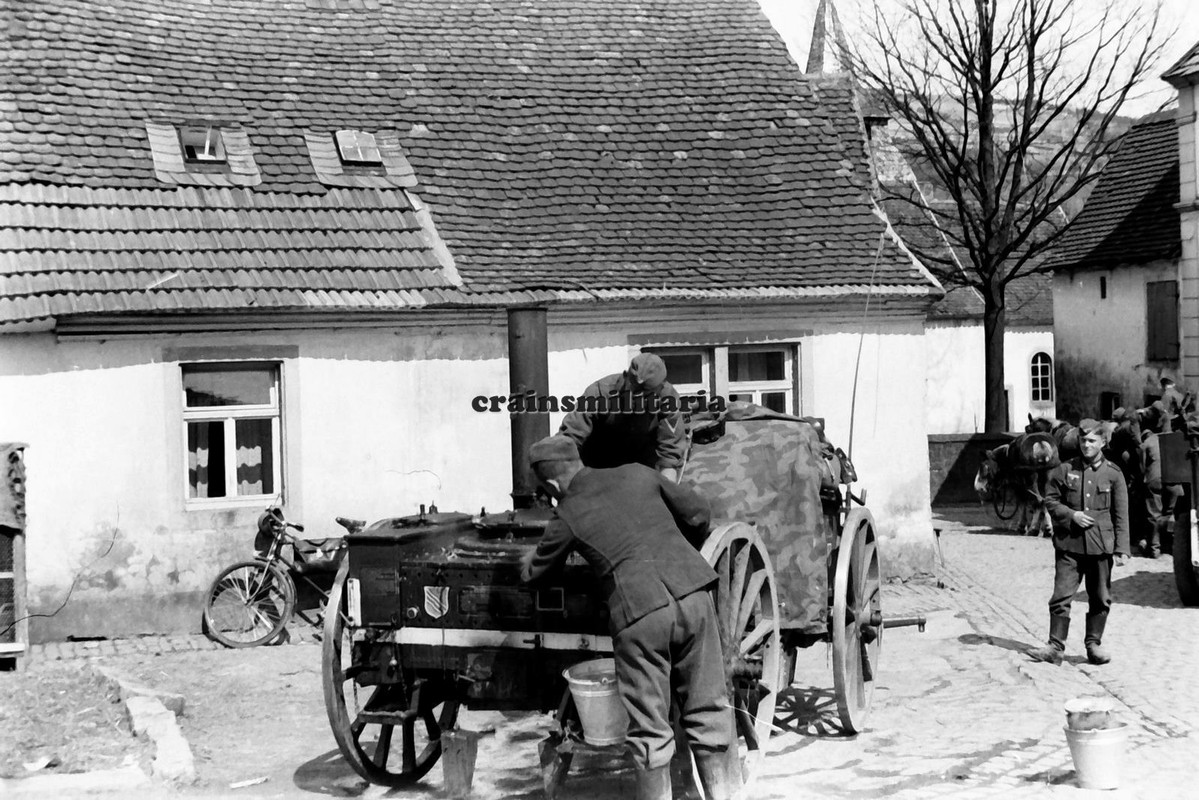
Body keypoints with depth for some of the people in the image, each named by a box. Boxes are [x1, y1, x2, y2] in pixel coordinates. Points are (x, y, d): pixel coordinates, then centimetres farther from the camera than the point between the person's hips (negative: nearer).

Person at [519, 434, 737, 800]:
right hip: (692, 592, 3)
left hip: (638, 612, -3)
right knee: (707, 712, 14)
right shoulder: (637, 474, 17)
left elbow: (531, 573, 25)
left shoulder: (566, 515, 11)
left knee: (650, 730, 8)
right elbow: (698, 512, 21)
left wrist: (534, 553, 48)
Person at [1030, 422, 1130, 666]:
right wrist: (1071, 515, -10)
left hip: (1101, 545, 0)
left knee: (1100, 598, 8)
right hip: (1069, 545, 0)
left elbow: (1121, 515, 1)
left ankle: (1094, 644, 21)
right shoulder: (1065, 470, 3)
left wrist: (1121, 549, -4)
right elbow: (1050, 500, 7)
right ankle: (1055, 646, -1)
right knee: (1062, 596, -4)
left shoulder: (1113, 474, 1)